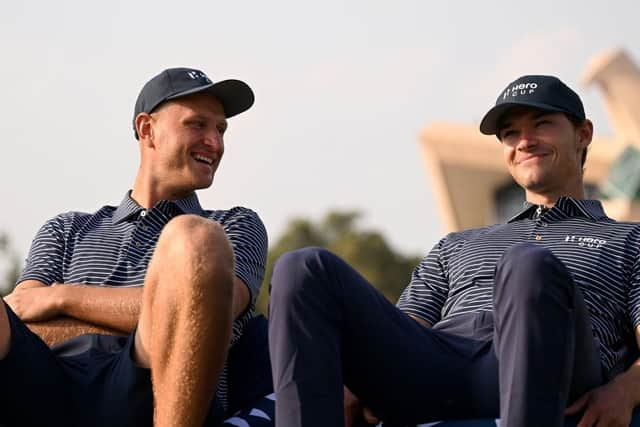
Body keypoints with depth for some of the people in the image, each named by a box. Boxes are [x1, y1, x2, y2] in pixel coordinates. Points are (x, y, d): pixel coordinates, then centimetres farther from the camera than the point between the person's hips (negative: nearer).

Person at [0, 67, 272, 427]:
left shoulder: (239, 226, 27)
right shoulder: (67, 231, 32)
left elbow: (204, 308, 3)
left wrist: (62, 297, 6)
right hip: (49, 393, 2)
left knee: (195, 240, -27)